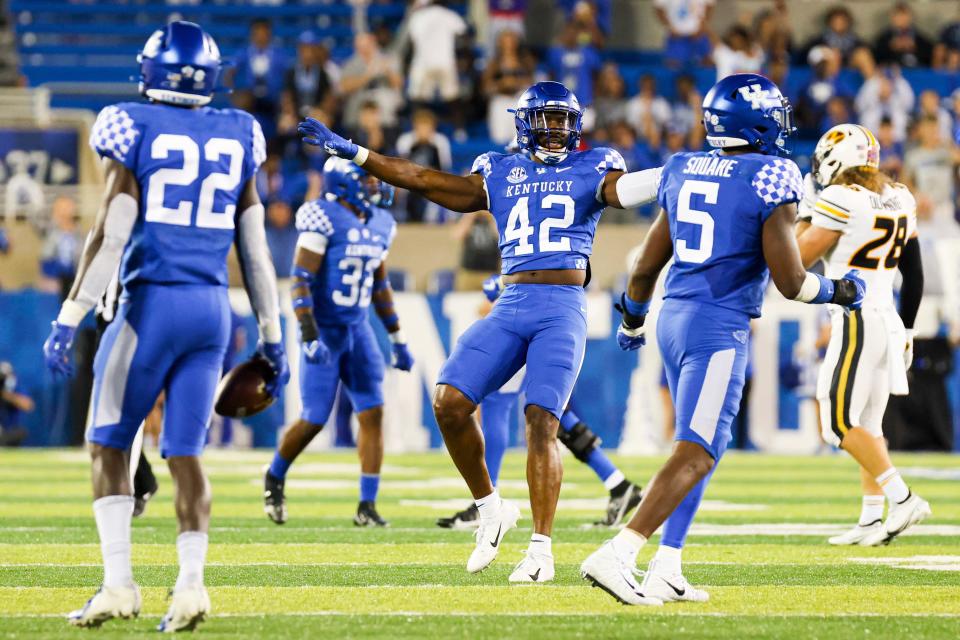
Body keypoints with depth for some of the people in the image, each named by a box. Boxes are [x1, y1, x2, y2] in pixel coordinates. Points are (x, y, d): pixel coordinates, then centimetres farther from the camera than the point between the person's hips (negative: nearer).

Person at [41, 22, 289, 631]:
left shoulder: (134, 130, -5)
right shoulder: (236, 138, 8)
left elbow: (111, 236, -11)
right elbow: (255, 249, 10)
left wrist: (69, 319, -9)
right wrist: (272, 337, 16)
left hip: (152, 302, -4)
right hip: (213, 308, 4)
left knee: (109, 444, 8)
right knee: (186, 451, 7)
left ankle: (119, 582, -2)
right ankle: (191, 582, -6)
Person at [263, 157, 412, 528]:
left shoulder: (380, 224, 9)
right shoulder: (324, 219, -15)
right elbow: (301, 281, -18)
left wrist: (397, 340, 19)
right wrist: (309, 337, -26)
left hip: (358, 330, 7)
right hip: (324, 330, -6)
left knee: (373, 412, -4)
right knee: (314, 420, -5)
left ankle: (367, 506, -1)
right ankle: (274, 478, 23)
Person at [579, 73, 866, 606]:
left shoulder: (683, 172, 10)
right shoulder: (771, 180, -10)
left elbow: (646, 266, 16)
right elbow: (790, 282, -11)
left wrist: (632, 320, 34)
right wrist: (838, 291, 9)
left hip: (673, 319, 8)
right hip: (720, 328, -8)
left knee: (700, 447, 18)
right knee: (696, 453, -9)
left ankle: (664, 572, 13)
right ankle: (616, 555, -21)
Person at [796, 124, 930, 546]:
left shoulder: (840, 200, -13)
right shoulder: (899, 199, 11)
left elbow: (800, 258, -9)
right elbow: (914, 275, 17)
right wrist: (906, 331, 25)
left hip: (857, 321, -8)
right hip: (888, 320, 8)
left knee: (839, 423, -5)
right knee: (867, 423, 12)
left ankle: (902, 499, -12)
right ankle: (871, 521, 9)